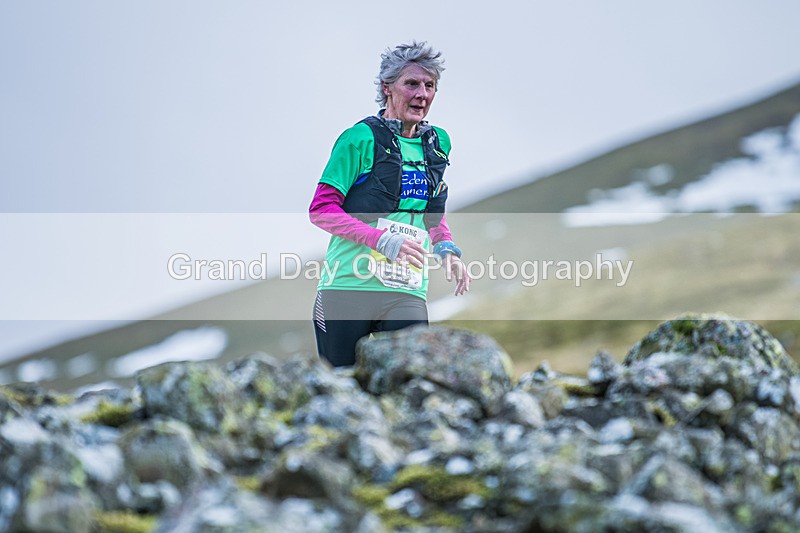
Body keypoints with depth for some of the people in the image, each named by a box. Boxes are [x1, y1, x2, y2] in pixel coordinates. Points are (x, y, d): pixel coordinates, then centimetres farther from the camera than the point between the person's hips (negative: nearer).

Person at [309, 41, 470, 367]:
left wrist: (445, 247, 7)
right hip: (348, 287, -4)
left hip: (407, 293, 4)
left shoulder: (438, 144, 13)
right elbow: (321, 210, -8)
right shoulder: (361, 138, -4)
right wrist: (382, 240, -18)